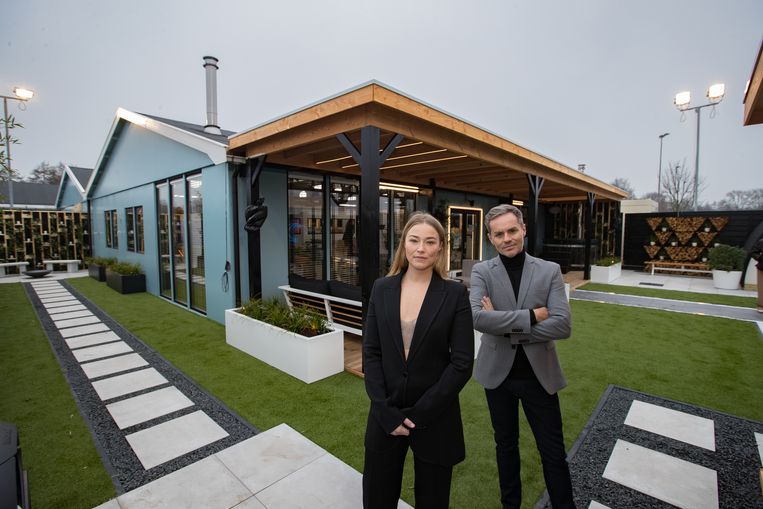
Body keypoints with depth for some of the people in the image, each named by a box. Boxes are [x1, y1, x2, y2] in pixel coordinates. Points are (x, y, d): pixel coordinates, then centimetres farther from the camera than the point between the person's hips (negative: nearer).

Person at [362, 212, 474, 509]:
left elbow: (462, 363, -11)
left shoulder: (455, 293, -9)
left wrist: (418, 414, -12)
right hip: (385, 414, 2)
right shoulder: (382, 288, -3)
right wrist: (386, 412, -10)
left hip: (435, 418, -1)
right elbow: (371, 353, -3)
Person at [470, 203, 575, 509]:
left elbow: (562, 326, -16)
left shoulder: (550, 271, -5)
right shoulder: (482, 271, -8)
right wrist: (530, 316, -22)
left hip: (539, 374, 0)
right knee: (506, 445, 20)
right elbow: (477, 318, -23)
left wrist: (505, 328, -20)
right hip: (498, 373, 1)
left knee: (553, 451, 13)